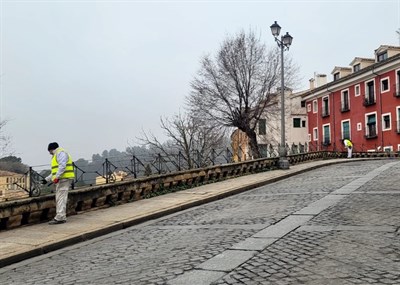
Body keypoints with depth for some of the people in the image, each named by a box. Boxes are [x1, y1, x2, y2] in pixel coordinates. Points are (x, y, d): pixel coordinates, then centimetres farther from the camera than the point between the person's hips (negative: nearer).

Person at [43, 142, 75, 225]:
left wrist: (57, 177, -24)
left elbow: (62, 166, -21)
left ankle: (60, 217, -15)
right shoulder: (57, 155, 28)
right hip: (61, 179, 11)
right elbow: (55, 171, 31)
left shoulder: (60, 153, -5)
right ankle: (61, 217, 14)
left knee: (61, 198, -13)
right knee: (59, 199, 10)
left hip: (64, 178, -11)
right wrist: (47, 179, 29)